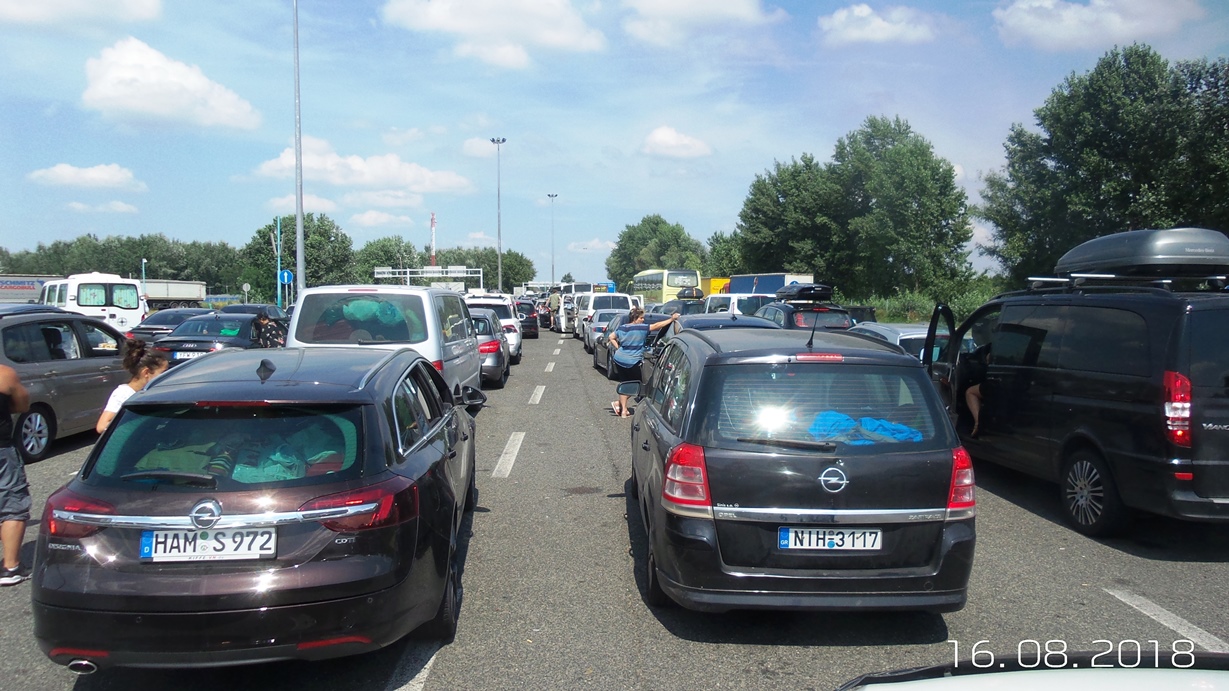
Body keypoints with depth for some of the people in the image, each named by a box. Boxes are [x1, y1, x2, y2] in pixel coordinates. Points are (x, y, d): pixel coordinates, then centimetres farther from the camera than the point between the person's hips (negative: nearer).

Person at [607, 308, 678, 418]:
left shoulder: (621, 328, 8)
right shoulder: (641, 328, -14)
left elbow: (611, 337, 16)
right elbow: (656, 326, -17)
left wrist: (618, 348, 14)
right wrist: (671, 319, -14)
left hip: (619, 359, 7)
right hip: (632, 362, -7)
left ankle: (623, 409, 14)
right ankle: (618, 403, 0)